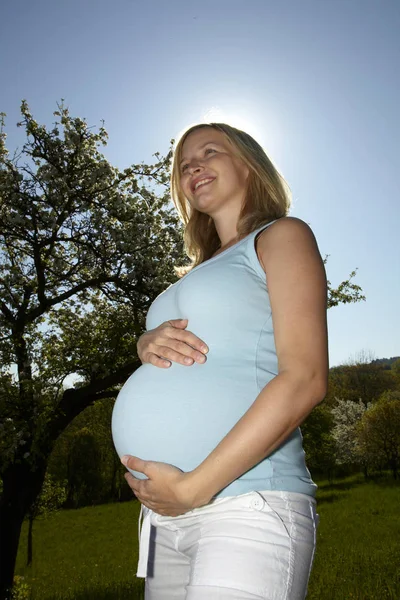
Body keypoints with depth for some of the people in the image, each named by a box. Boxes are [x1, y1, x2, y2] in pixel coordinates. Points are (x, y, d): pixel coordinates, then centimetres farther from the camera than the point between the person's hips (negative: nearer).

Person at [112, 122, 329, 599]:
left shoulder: (282, 235, -1)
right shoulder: (198, 270, 20)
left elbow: (305, 379, -13)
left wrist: (195, 486, -17)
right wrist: (149, 342, -5)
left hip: (248, 504, -6)